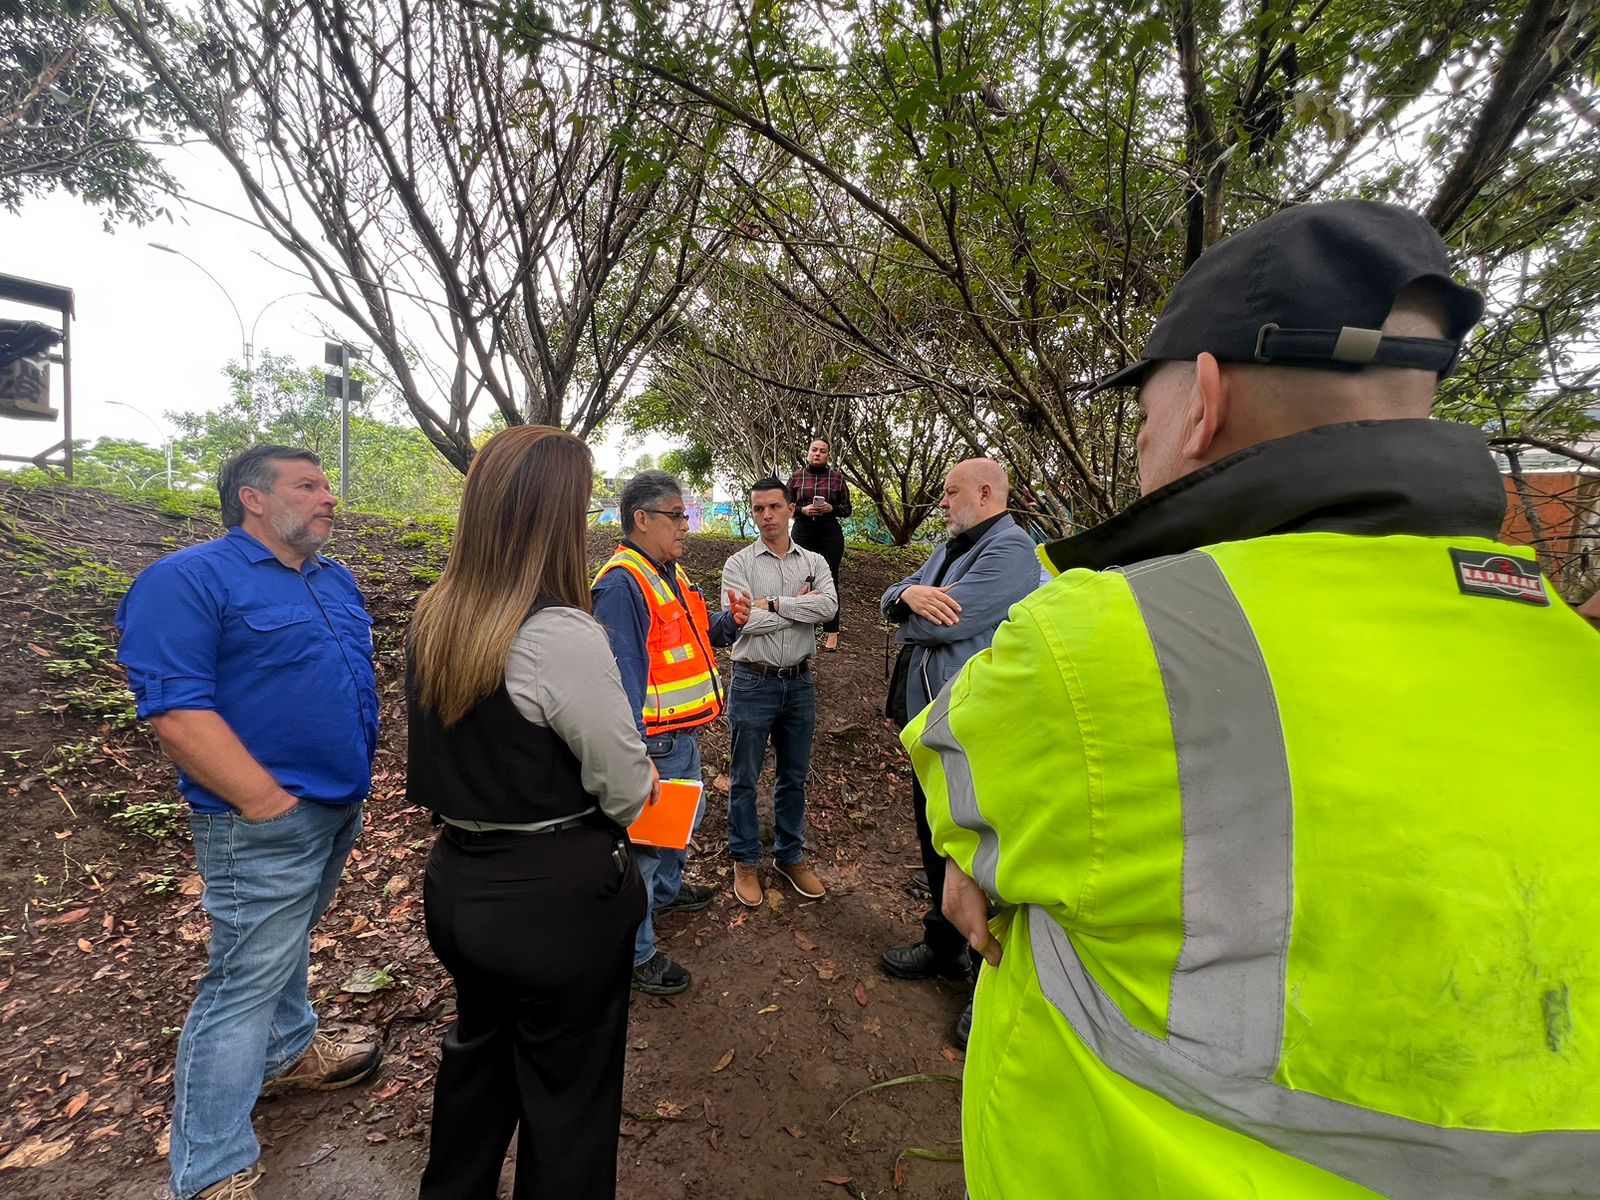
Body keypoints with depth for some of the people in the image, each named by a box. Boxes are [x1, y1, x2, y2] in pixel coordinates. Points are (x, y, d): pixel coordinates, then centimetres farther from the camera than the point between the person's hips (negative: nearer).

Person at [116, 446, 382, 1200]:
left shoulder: (335, 581, 10)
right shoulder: (187, 580, -15)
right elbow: (174, 711, -21)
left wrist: (357, 780, 12)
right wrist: (270, 802, -22)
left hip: (341, 808, 8)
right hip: (266, 824, -8)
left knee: (288, 945, 26)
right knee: (243, 980, 3)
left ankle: (287, 1052, 47)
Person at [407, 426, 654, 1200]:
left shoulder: (431, 617, -2)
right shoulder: (563, 636, -27)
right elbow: (628, 793, -19)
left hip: (458, 880, 8)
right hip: (556, 896, -8)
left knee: (478, 1048, 31)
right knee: (568, 1087, 16)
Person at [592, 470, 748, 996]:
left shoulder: (670, 573, 10)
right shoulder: (621, 583, -22)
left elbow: (693, 637, 19)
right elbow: (621, 672, -27)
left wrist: (728, 621, -2)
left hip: (684, 731, 10)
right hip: (654, 739, -10)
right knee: (643, 838, 4)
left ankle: (666, 889, 52)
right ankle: (636, 953, 22)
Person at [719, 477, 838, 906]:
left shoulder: (814, 562, 4)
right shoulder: (738, 564, -4)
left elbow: (828, 606, -16)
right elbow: (745, 621, -18)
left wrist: (771, 603, -18)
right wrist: (800, 605, -11)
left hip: (799, 682, 3)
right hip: (753, 682, -3)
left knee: (794, 776, 16)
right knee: (745, 778, 9)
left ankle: (790, 855, 34)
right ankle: (745, 861, 27)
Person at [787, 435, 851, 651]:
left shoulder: (837, 478, 2)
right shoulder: (796, 477, 4)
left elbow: (847, 509, 5)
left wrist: (831, 508, -14)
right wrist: (803, 510, -12)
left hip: (830, 534, -1)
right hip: (803, 533, 1)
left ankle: (831, 632, 6)